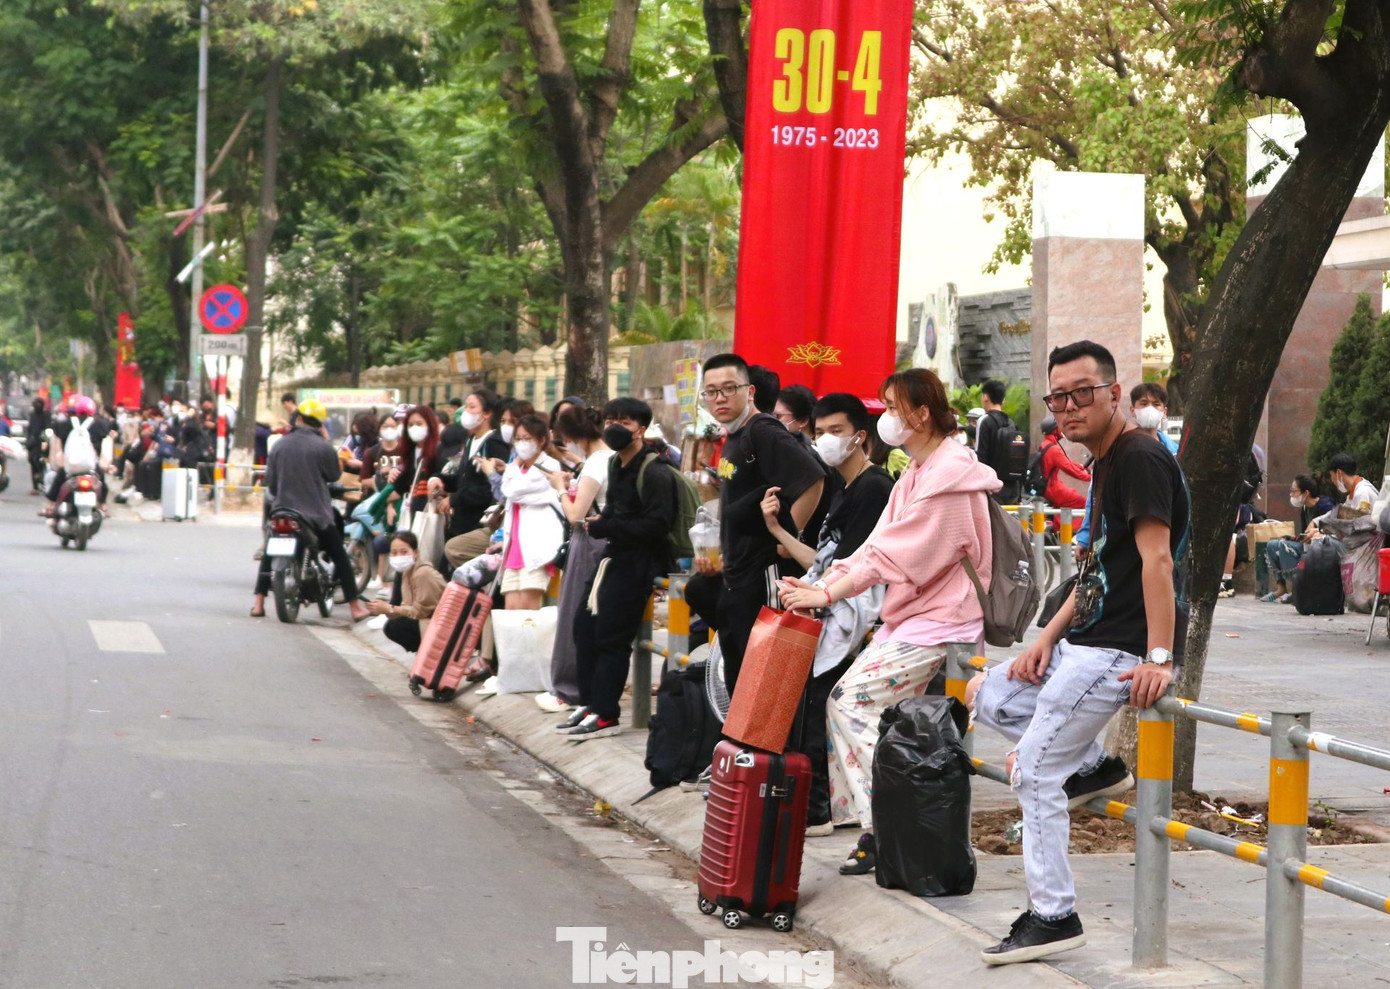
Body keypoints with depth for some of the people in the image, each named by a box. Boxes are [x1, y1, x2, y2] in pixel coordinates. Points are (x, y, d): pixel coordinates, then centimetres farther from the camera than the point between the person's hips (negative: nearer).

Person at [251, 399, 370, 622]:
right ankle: (355, 607, 5)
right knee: (340, 557, 7)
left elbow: (270, 480, 5)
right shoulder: (323, 447, -11)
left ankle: (258, 603, 10)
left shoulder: (279, 445, 1)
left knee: (269, 554, 19)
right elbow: (334, 475, 2)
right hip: (316, 513, -3)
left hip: (283, 510, 3)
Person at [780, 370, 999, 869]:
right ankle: (874, 824, 0)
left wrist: (826, 595, -21)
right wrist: (819, 583, -5)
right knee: (842, 700, -1)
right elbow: (878, 546, 9)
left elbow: (894, 553, -20)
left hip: (941, 622, -9)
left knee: (853, 698, -17)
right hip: (907, 617, 9)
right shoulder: (917, 472, 16)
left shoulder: (949, 476, -15)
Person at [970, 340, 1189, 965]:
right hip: (1088, 641, 10)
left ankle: (1054, 918, -2)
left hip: (1120, 650, -10)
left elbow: (1155, 558, -23)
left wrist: (1159, 658, -29)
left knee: (1034, 773, -9)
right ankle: (1094, 767, 15)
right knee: (987, 696, 17)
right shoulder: (1105, 465, 17)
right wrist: (1048, 637, 10)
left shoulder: (1140, 457, -15)